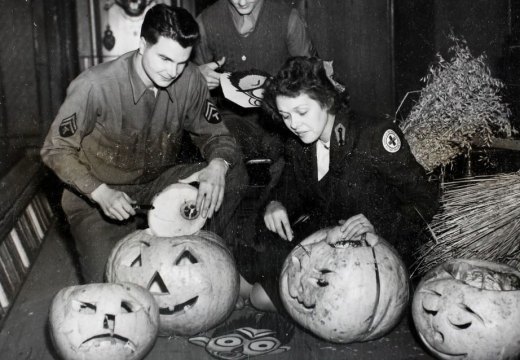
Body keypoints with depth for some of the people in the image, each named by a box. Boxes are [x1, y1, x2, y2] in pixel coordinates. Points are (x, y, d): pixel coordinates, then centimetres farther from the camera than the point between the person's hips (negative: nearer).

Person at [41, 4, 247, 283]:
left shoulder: (190, 80, -15)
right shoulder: (95, 85, -25)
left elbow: (214, 133, -3)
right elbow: (55, 150, -15)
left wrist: (218, 166, -28)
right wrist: (101, 192, -30)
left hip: (158, 182, 4)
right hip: (98, 195, -3)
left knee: (233, 174, -17)